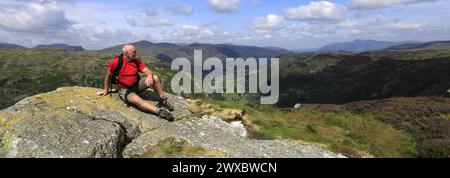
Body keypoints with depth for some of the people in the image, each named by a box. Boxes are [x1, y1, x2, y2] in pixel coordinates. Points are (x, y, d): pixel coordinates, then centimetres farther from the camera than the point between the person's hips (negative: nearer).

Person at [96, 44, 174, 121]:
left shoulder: (137, 61, -2)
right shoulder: (115, 62, -13)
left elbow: (147, 70, -11)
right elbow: (109, 76, 0)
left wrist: (150, 76, -36)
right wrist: (106, 90, 8)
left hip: (137, 85, 5)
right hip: (125, 90, -5)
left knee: (155, 78, -13)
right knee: (136, 100, -37)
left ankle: (163, 100, -5)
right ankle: (159, 111, -47)